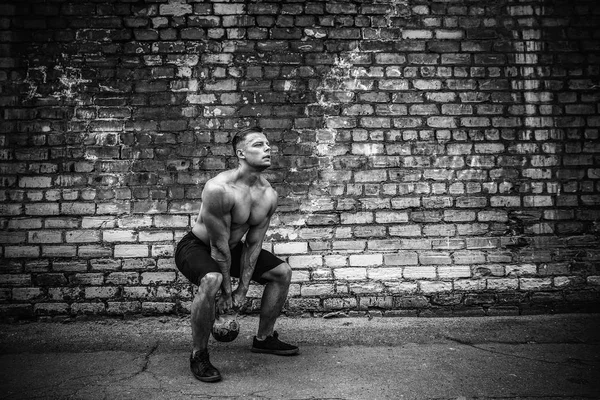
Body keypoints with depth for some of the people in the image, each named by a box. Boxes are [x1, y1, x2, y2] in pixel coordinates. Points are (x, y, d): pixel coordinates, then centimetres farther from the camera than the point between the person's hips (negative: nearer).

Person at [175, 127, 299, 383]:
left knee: (282, 272, 5)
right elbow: (219, 246, -26)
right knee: (211, 281, -39)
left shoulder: (269, 195, -10)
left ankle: (264, 338, 22)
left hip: (232, 247, 8)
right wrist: (227, 292, -17)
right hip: (195, 246, -7)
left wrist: (242, 289, -7)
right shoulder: (219, 189, -32)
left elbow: (253, 244, -6)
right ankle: (198, 356, -16)